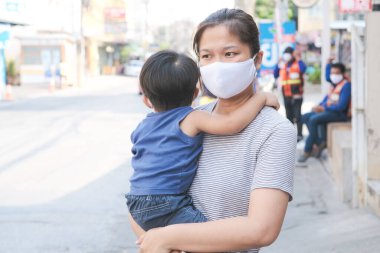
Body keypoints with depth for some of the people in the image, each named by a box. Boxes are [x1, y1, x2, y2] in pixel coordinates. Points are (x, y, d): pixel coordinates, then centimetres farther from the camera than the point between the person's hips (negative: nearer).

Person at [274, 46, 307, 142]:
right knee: (289, 115, 12)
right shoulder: (283, 64, 15)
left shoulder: (298, 63, -2)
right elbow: (275, 75, 12)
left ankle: (299, 134, -4)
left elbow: (303, 69, -24)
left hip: (296, 94, -6)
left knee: (297, 115, -7)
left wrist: (297, 59, -18)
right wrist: (278, 64, 4)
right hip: (286, 95, 6)